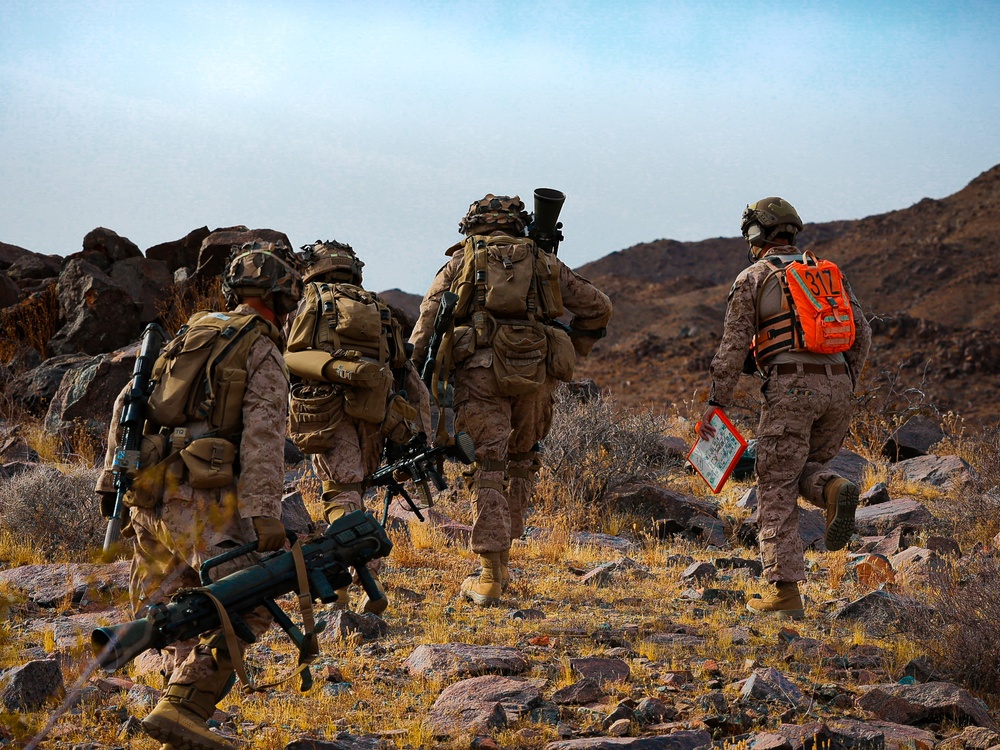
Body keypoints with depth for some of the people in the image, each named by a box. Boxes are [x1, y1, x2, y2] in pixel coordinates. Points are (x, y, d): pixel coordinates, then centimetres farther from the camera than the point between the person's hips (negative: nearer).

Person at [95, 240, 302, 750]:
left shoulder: (189, 335, 20)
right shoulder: (263, 354, -1)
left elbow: (127, 404, 18)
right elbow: (262, 436, -15)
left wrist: (111, 477, 22)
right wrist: (264, 512, -21)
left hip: (148, 492, 7)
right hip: (200, 498, -7)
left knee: (161, 603, 17)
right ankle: (182, 709, -20)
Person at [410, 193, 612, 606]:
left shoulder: (462, 260, 16)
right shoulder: (543, 262, 20)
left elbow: (428, 320, 4)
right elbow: (598, 307, 21)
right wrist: (569, 354, 27)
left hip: (480, 369, -2)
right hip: (535, 371, 2)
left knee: (487, 468, -2)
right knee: (521, 459, 21)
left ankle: (490, 576, -7)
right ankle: (502, 556, 23)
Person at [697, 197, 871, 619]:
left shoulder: (753, 278, 4)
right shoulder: (829, 273, 19)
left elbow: (733, 346, -4)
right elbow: (862, 333, 13)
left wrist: (716, 402, -2)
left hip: (790, 386, -5)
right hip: (837, 385, 5)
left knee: (777, 492, 0)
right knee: (802, 470, 23)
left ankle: (786, 595, -6)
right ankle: (833, 490, -13)